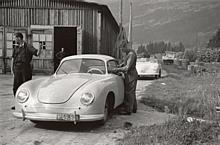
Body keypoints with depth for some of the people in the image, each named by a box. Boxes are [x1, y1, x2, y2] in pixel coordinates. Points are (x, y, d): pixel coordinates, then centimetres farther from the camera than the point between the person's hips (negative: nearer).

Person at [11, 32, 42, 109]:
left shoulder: (28, 47, -3)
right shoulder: (15, 47, 12)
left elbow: (37, 53, -9)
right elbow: (13, 58, 16)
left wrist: (39, 49, -30)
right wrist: (12, 68, 12)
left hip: (26, 68, -5)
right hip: (17, 68, 5)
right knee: (16, 86, 6)